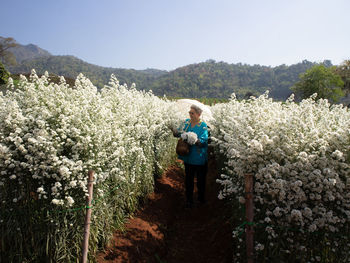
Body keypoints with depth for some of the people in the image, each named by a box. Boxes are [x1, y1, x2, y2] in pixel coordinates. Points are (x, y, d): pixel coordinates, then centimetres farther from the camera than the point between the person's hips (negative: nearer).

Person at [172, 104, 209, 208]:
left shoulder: (203, 126, -11)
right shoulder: (186, 122, 4)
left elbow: (204, 141, -20)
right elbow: (178, 133, 7)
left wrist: (195, 140, -39)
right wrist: (175, 132, -17)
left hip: (199, 158, -4)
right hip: (188, 157, 4)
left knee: (201, 179, 12)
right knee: (188, 179, 12)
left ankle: (201, 199, 34)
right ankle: (189, 200, 26)